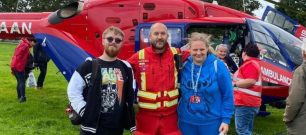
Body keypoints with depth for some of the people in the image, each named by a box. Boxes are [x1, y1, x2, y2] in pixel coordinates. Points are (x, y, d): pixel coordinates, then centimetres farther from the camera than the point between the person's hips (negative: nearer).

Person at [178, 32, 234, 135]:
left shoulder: (218, 66, -9)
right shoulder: (184, 66, -1)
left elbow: (228, 95, -6)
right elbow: (179, 92, 8)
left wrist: (226, 119, -9)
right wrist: (178, 116, 6)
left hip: (211, 122, -3)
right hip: (186, 122, 3)